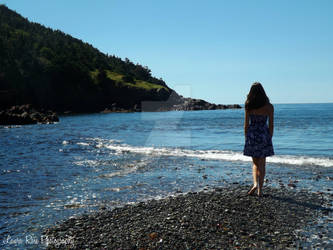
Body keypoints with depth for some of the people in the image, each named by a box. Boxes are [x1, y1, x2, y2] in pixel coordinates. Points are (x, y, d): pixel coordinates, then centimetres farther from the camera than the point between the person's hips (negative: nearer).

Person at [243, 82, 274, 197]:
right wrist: (270, 139, 7)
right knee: (262, 164, 8)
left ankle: (255, 184, -2)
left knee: (255, 163, 17)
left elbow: (246, 124, -1)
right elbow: (271, 125, -2)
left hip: (252, 135, 1)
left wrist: (246, 138, 9)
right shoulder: (269, 107, -5)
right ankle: (260, 190, 9)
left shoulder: (248, 106, -4)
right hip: (264, 136, -1)